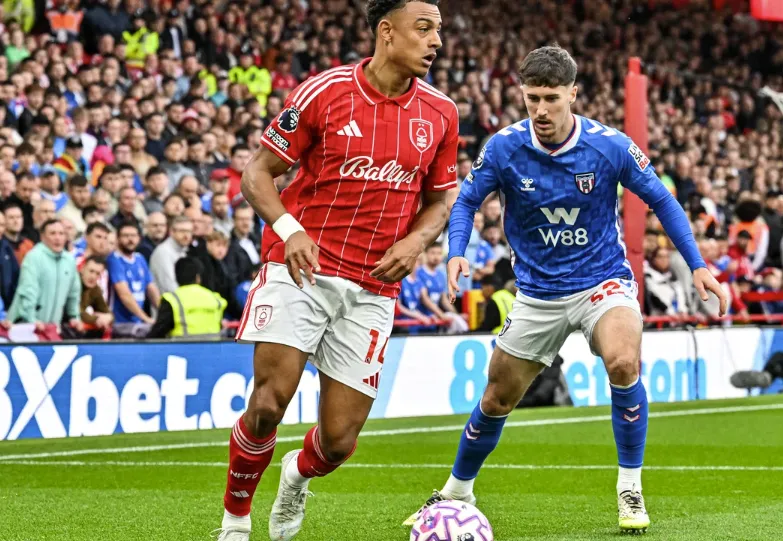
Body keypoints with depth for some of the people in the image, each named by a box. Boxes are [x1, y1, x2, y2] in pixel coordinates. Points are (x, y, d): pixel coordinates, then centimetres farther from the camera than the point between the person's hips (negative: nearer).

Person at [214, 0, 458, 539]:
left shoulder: (440, 113, 5)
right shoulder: (325, 92, -6)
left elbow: (439, 199, 17)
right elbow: (258, 171, 0)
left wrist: (415, 241, -4)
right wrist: (288, 228, -18)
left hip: (373, 288, 3)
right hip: (303, 269, -3)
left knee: (339, 442, 0)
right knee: (270, 402, -16)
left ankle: (299, 474, 37)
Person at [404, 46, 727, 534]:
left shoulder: (610, 146, -15)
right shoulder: (504, 148, -13)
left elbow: (661, 201, -2)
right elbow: (466, 201, 1)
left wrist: (698, 265, -7)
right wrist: (456, 254, -18)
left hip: (603, 280, -2)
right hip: (538, 291, 2)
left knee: (623, 362, -32)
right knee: (497, 399, 8)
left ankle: (631, 490, -15)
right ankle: (457, 492, 35)